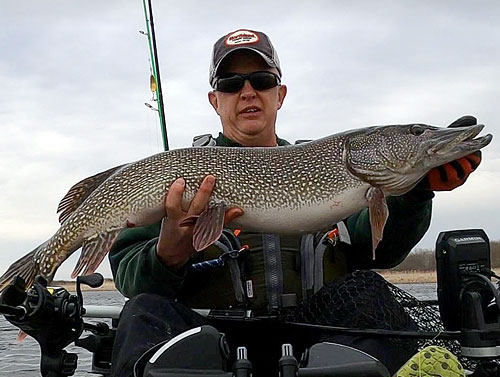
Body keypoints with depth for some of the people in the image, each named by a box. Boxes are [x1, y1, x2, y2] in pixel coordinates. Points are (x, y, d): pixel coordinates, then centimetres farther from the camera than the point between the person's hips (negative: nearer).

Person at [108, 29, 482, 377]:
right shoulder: (178, 173, 8)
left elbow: (373, 246, 2)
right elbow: (129, 273, -3)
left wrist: (416, 187, -17)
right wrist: (170, 255, -26)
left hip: (317, 339, 3)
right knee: (148, 311, -31)